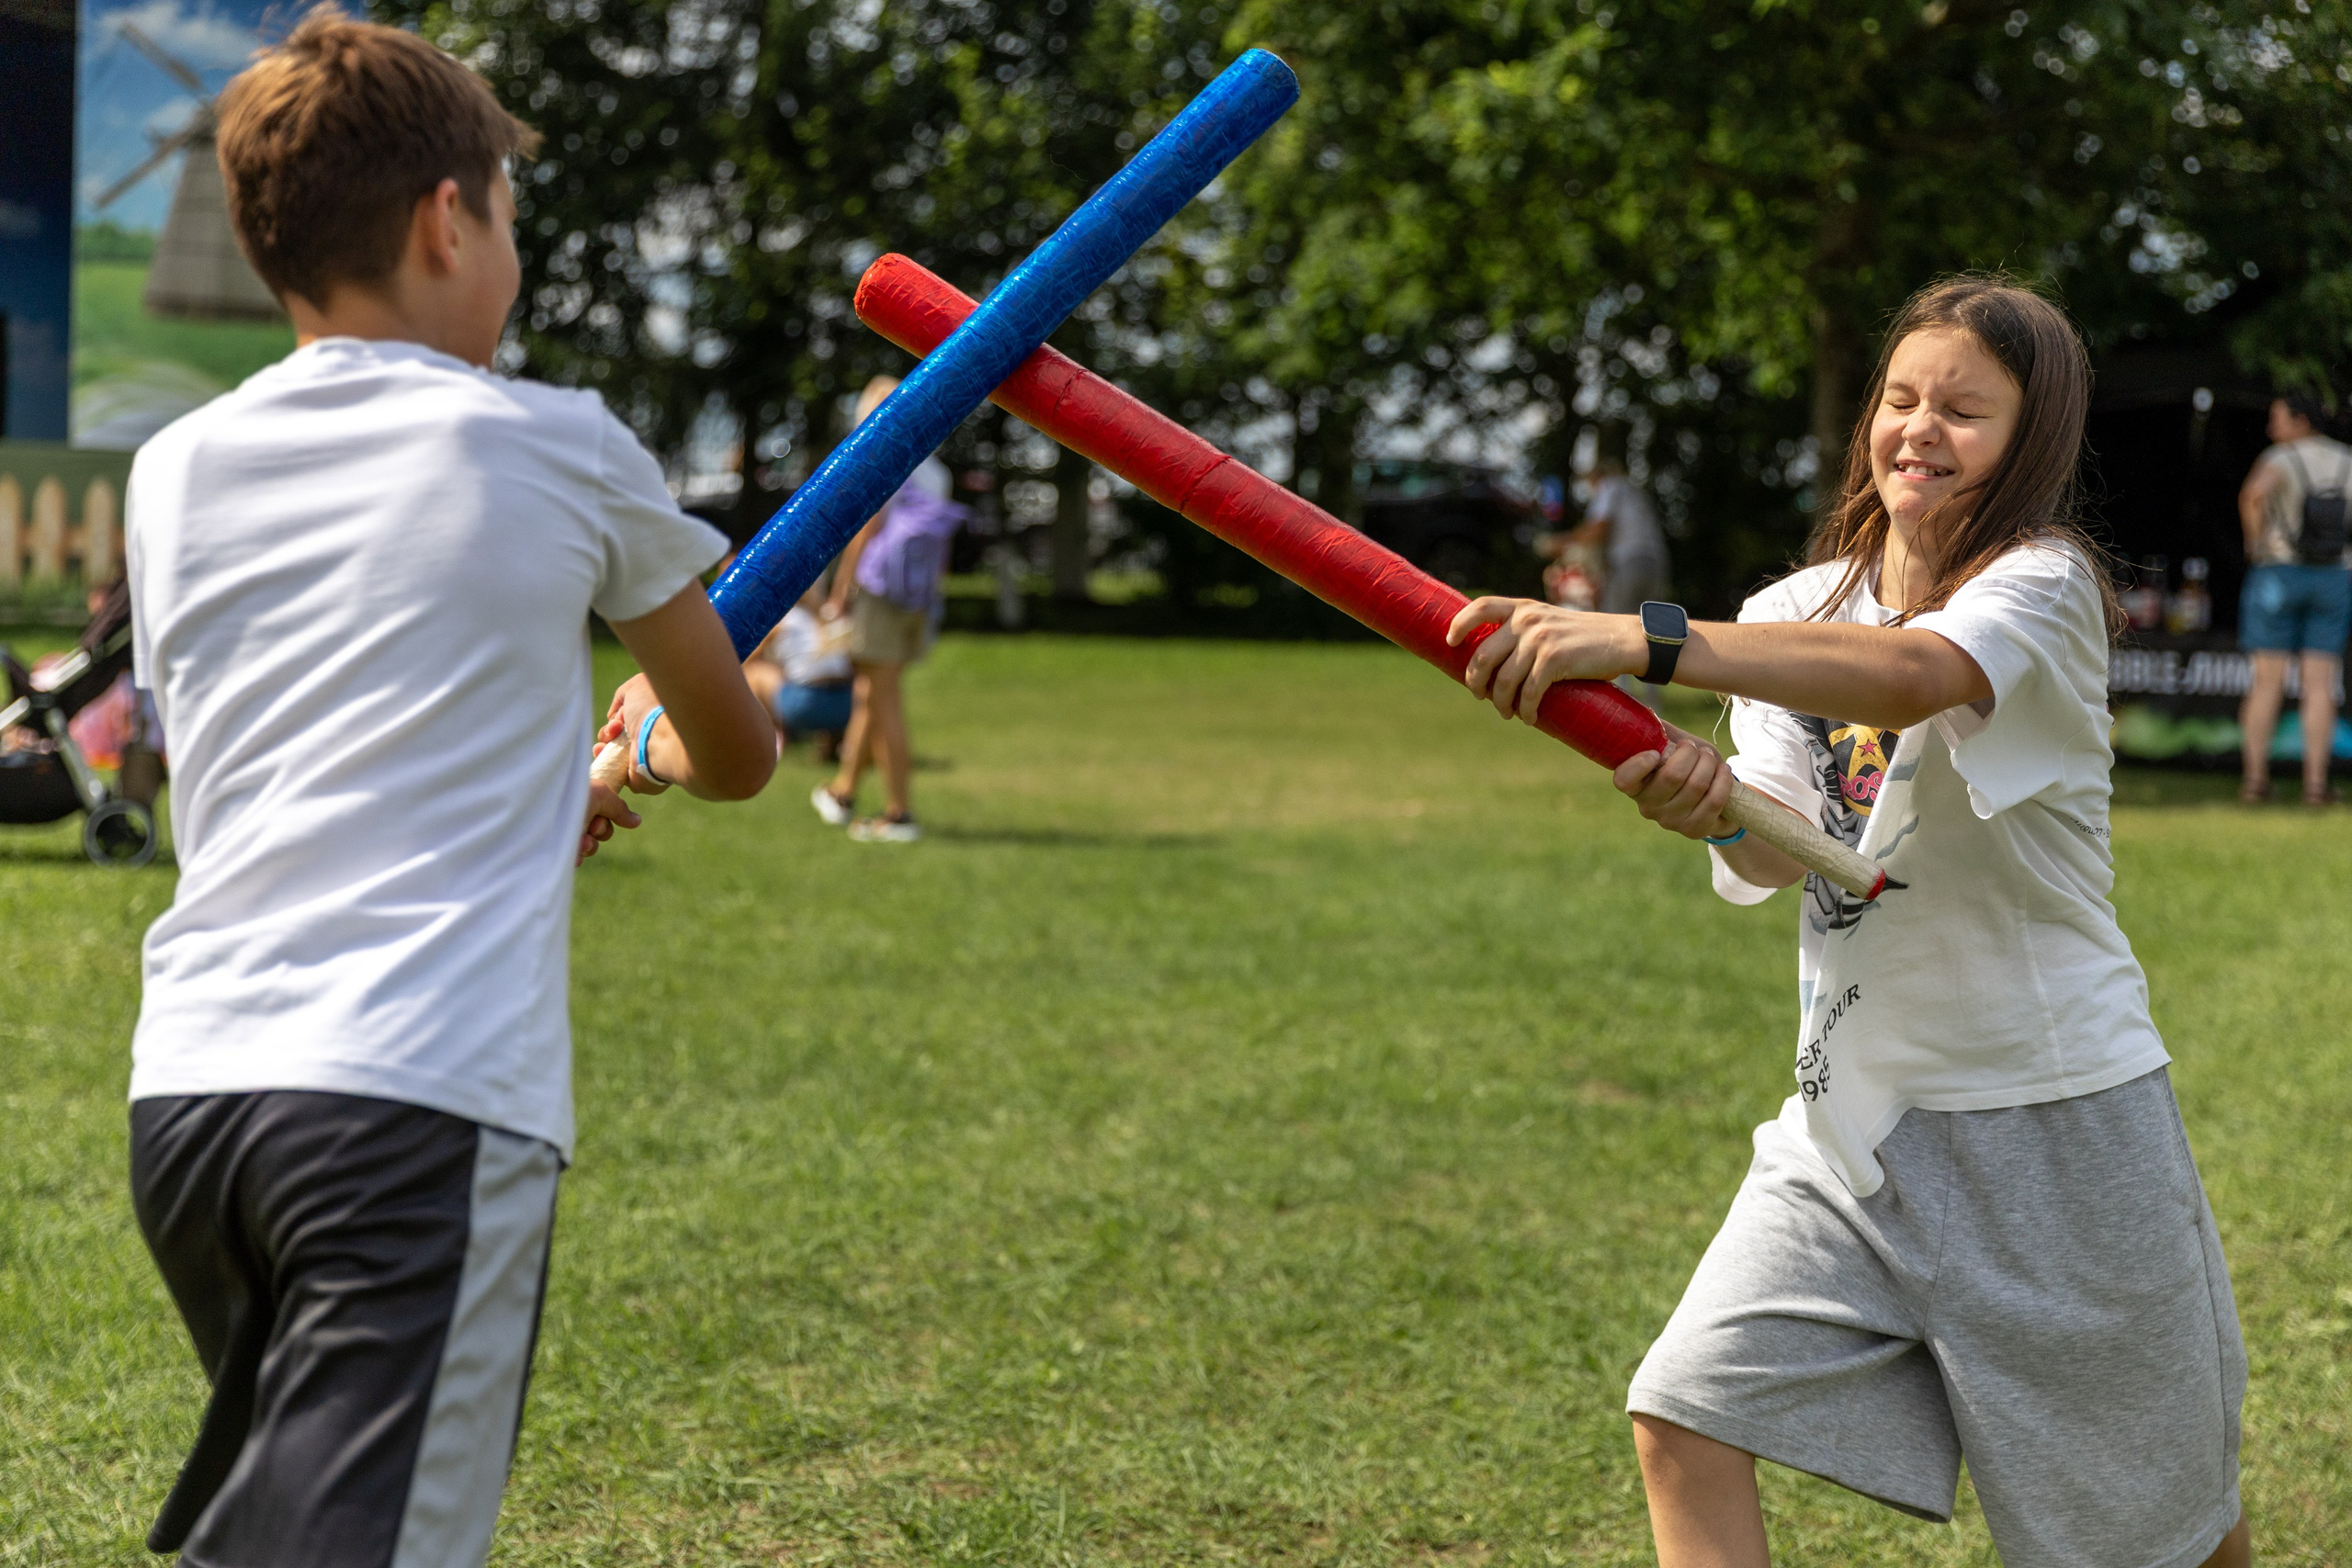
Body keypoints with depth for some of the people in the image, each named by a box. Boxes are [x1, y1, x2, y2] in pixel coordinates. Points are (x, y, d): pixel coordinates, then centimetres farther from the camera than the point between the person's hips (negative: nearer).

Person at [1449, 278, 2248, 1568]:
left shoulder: (2043, 584, -12)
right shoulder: (1800, 610, 7)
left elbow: (1913, 675, -36)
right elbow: (1780, 853, -7)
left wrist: (1640, 640, -48)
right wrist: (1713, 806, -33)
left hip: (2048, 1119, -5)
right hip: (1854, 1112, 5)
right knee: (1685, 1420, -11)